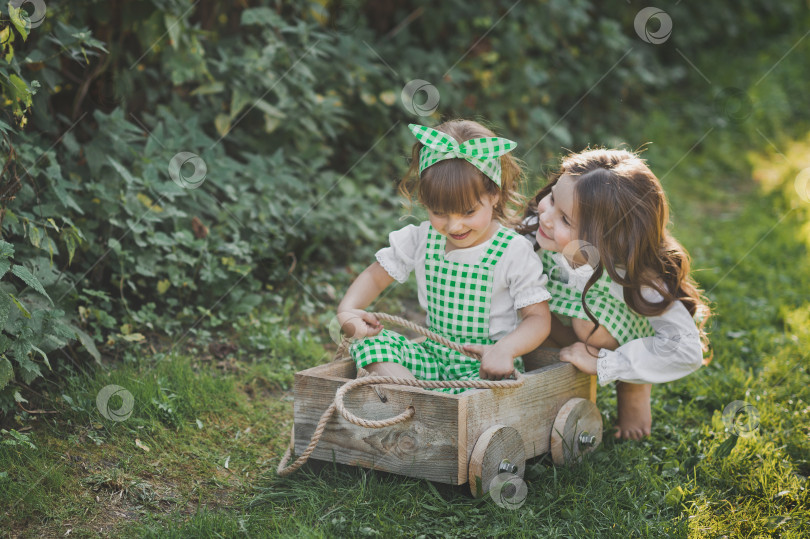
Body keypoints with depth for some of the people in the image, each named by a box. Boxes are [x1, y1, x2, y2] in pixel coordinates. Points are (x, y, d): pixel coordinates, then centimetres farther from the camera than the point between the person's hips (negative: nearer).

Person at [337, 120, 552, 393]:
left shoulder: (514, 252, -10)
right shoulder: (422, 240, 3)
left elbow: (538, 317, -9)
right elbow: (376, 276, 13)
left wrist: (505, 350, -30)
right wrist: (346, 311, -8)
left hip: (484, 362, -5)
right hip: (433, 356, 5)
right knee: (369, 341, -18)